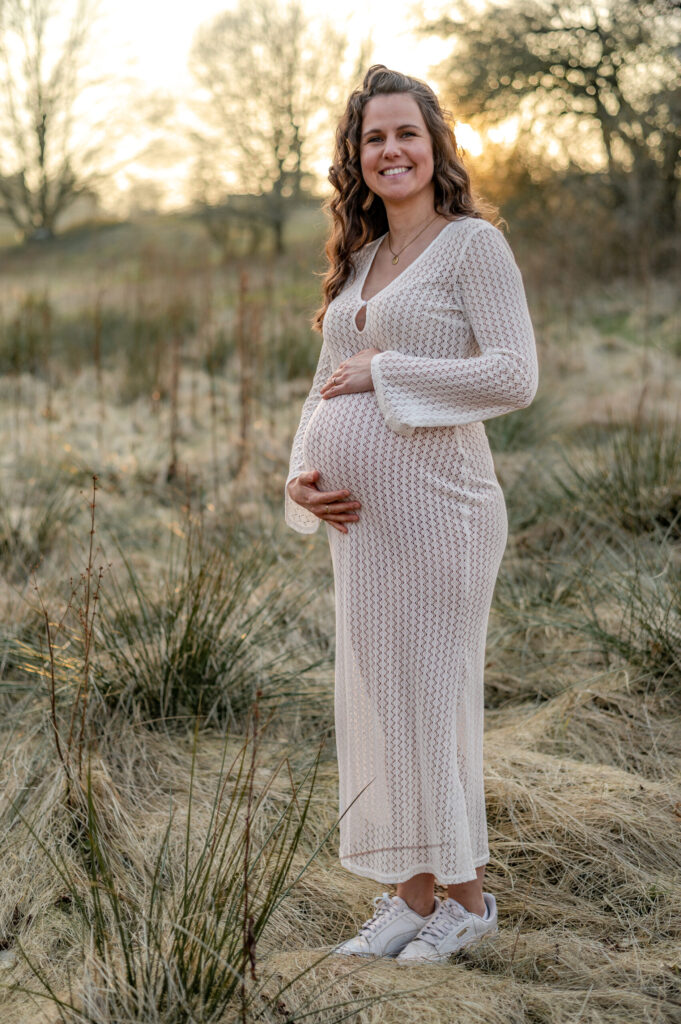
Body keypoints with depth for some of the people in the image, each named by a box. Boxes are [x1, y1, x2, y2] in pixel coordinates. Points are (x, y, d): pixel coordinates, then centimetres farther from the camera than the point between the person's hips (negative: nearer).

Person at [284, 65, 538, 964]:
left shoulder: (474, 244, -5)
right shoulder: (357, 262, 16)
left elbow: (515, 378, -16)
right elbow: (326, 390, 19)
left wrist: (385, 371, -13)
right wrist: (301, 477, 1)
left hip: (435, 508, -8)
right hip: (362, 517, 8)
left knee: (429, 693, -1)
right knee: (374, 696, 10)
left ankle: (466, 897, 15)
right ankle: (414, 894, 22)